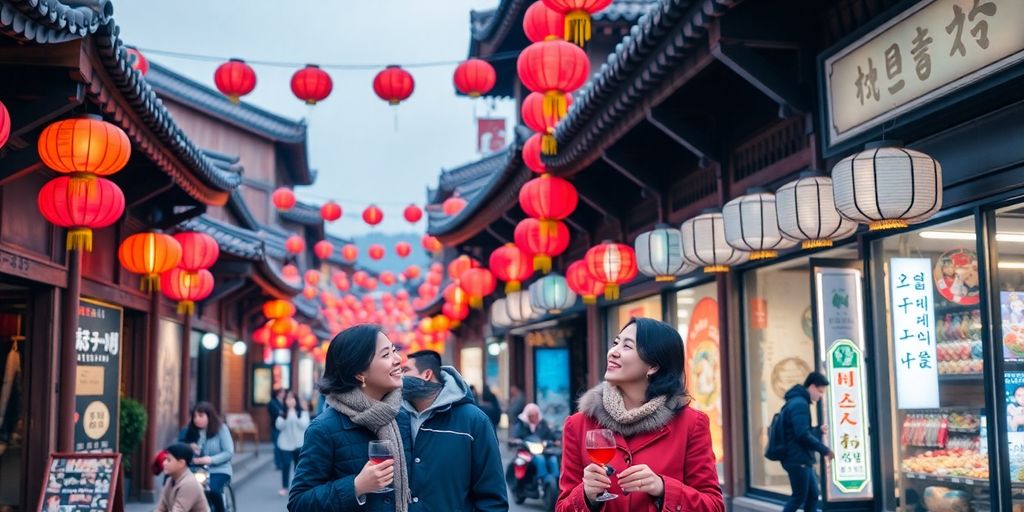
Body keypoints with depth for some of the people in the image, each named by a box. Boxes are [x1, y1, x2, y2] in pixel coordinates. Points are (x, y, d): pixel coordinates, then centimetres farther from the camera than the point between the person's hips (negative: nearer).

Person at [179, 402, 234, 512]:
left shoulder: (221, 429, -4)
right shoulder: (190, 430, 5)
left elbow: (229, 452, -8)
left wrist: (211, 459, -22)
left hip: (218, 471, -3)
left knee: (212, 490, -32)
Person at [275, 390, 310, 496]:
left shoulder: (302, 412, -1)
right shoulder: (283, 413, 5)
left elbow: (305, 425, -13)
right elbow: (279, 425, -4)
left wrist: (294, 415, -18)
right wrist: (285, 416, -17)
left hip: (299, 443, -1)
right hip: (286, 444, 1)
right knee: (286, 465, -3)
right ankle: (284, 487, 7)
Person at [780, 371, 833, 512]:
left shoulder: (798, 402, 18)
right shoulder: (800, 404, -16)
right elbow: (803, 435, -24)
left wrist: (819, 431, 14)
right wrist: (824, 450, -17)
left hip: (801, 459, 10)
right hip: (797, 459, -10)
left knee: (812, 495, 10)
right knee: (799, 497, -5)